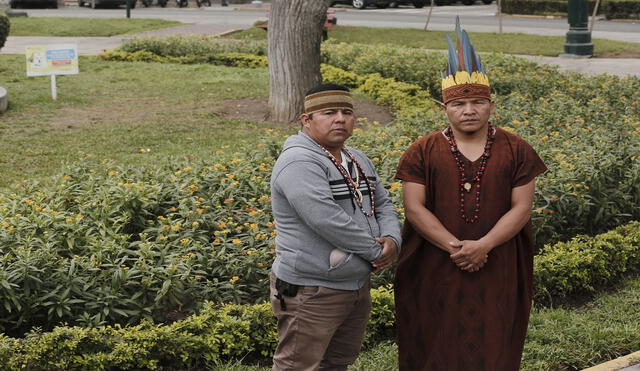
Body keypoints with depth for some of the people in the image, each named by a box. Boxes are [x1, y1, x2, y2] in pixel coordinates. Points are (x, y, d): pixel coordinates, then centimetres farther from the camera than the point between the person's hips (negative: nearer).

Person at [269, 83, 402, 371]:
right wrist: (375, 251, -18)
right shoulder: (299, 163, -19)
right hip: (311, 292, -9)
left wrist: (391, 239, -8)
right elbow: (327, 220, -28)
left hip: (357, 285, 9)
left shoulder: (358, 161, 11)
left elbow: (383, 205, 15)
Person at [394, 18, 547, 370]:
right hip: (435, 270, 0)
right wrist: (455, 247, -19)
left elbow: (521, 209, -4)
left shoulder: (516, 151, 1)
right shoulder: (422, 152, -1)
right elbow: (414, 208, -8)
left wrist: (483, 245, -18)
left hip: (496, 272, 1)